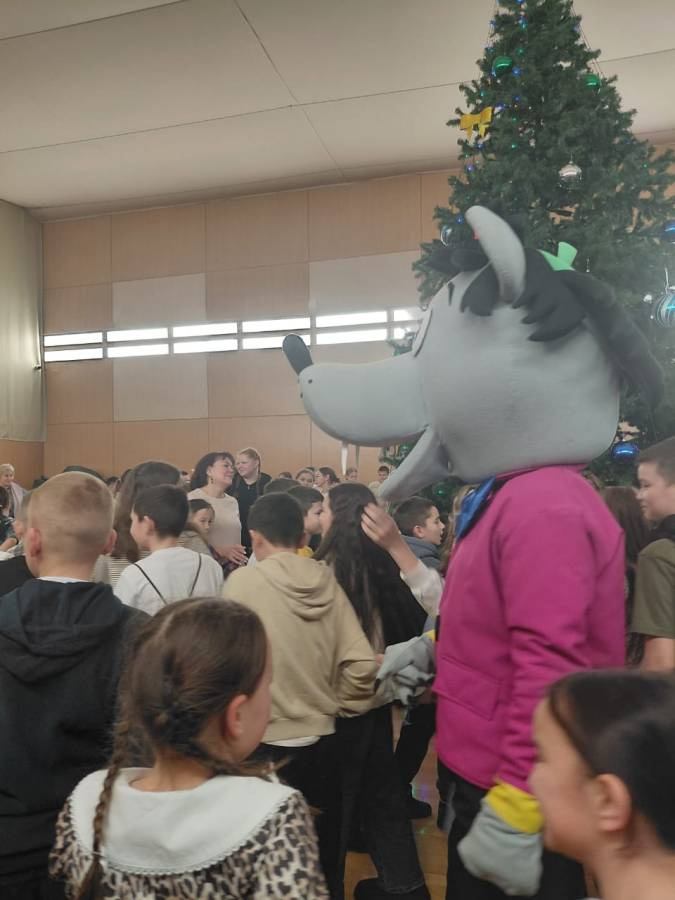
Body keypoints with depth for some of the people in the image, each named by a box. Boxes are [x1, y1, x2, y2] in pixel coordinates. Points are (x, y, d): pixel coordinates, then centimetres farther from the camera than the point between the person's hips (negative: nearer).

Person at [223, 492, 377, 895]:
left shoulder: (244, 581, -15)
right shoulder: (328, 581, -6)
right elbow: (362, 663, -8)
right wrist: (337, 707, 8)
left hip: (267, 741, -3)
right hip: (323, 739, 3)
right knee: (327, 852, 21)